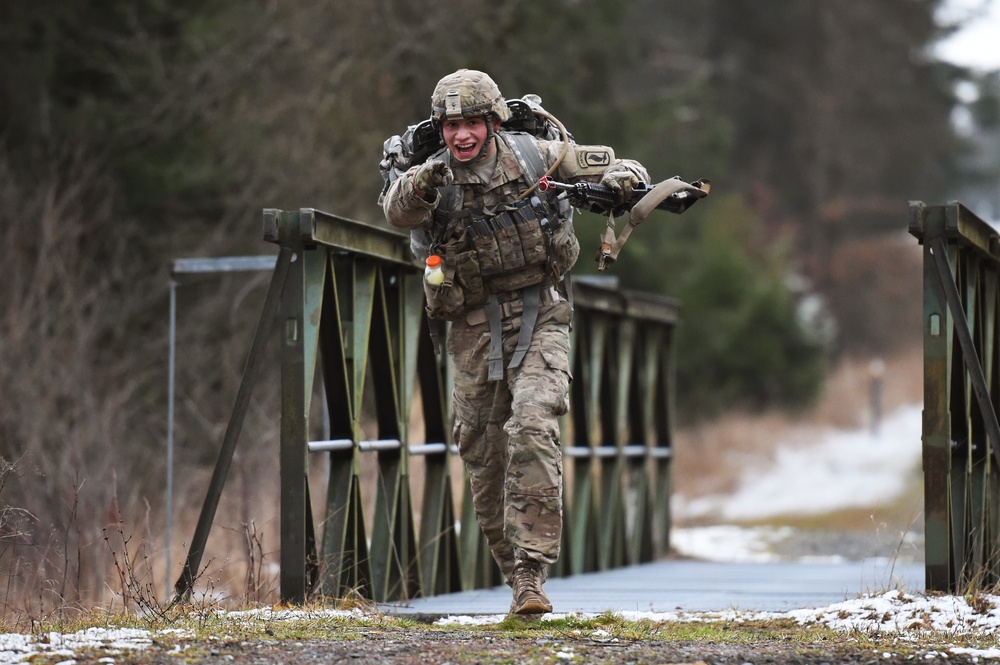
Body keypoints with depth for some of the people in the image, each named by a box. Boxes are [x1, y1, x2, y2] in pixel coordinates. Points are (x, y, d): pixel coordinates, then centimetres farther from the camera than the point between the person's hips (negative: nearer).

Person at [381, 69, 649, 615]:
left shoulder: (531, 155, -5)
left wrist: (621, 177, -18)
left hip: (539, 318, -2)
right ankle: (515, 572, 25)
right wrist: (421, 184, -51)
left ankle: (532, 574, -21)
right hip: (475, 329, 2)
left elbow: (608, 166, 6)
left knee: (532, 430, -21)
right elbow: (397, 211, -29)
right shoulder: (431, 180, -6)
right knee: (482, 454, 7)